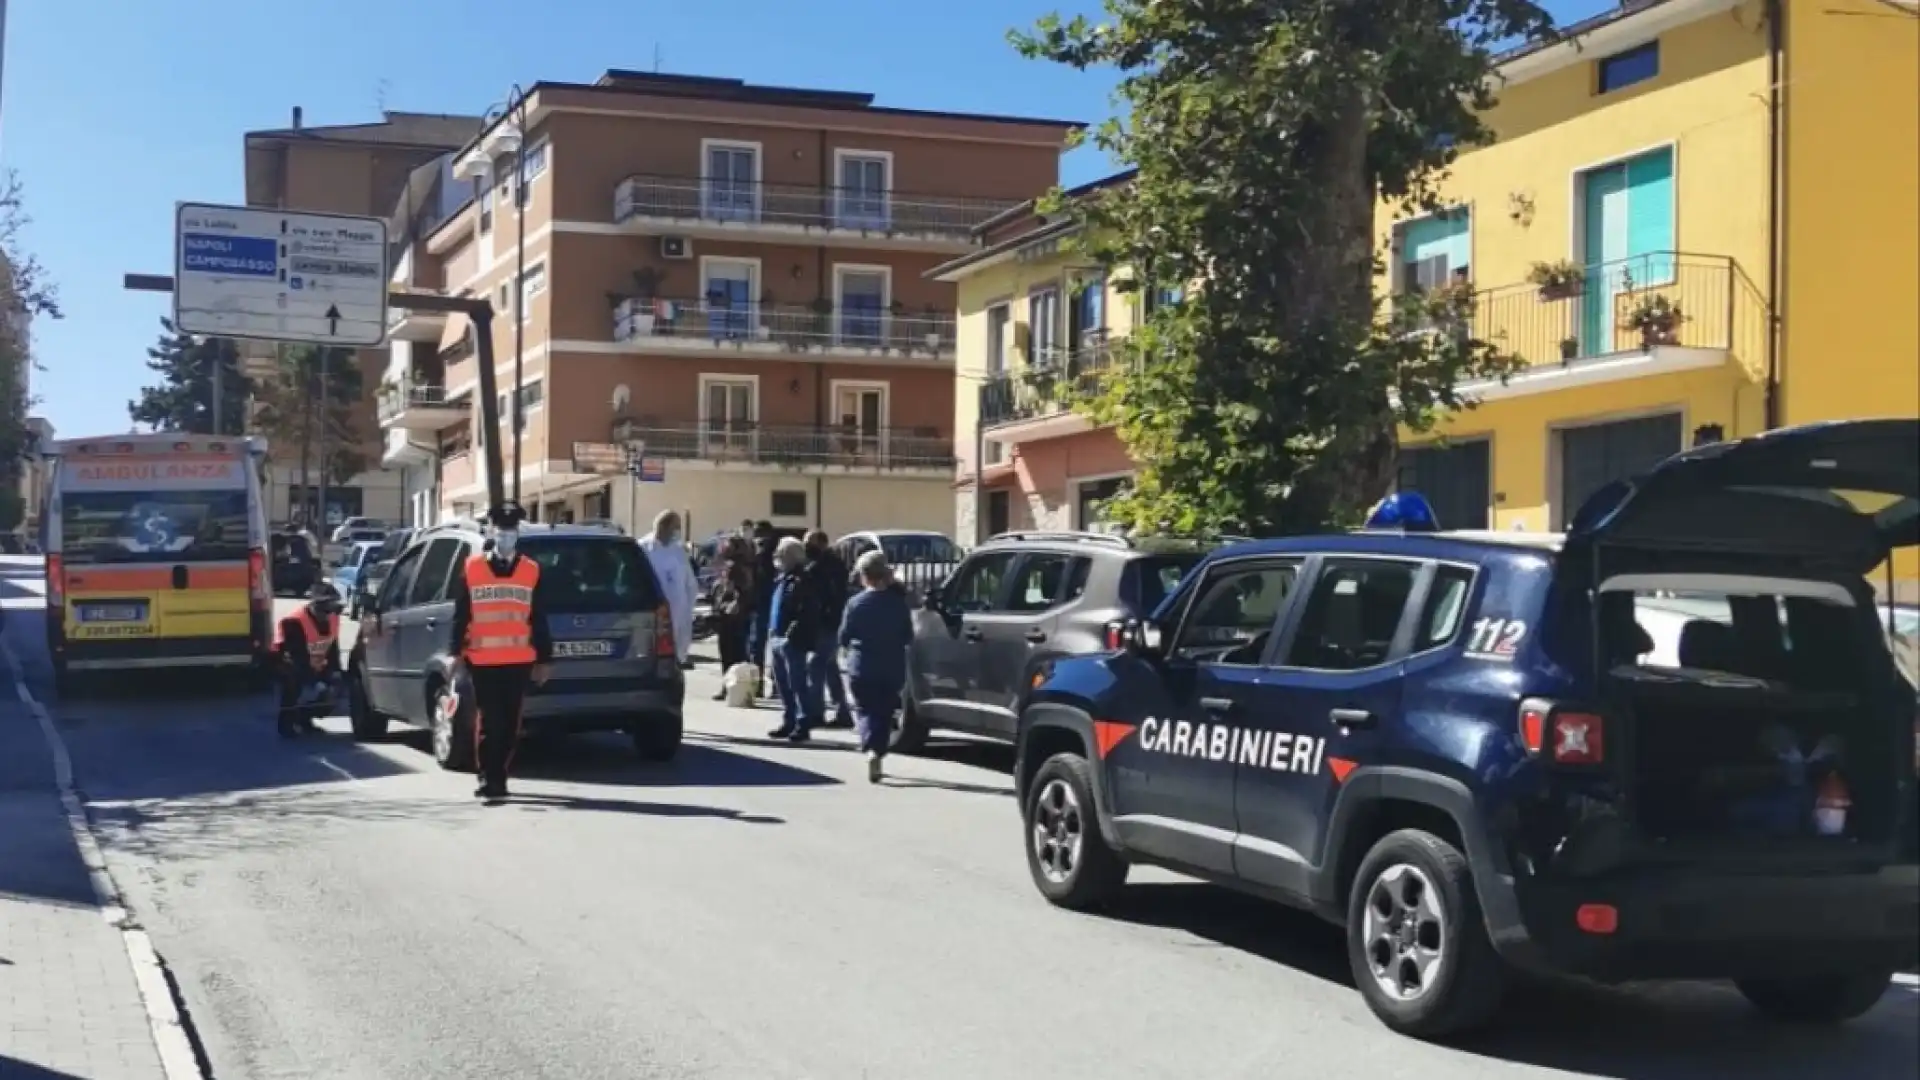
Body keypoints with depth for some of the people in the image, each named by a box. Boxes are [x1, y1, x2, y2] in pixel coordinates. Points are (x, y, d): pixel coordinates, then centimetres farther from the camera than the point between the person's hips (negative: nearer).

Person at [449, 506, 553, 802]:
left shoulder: (532, 571, 7)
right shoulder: (470, 568, 3)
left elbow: (539, 621, 9)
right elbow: (460, 616, 5)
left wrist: (543, 660, 8)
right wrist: (457, 653, 0)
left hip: (519, 661, 2)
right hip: (482, 660, -2)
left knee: (510, 723, 7)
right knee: (488, 721, -6)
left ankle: (497, 778, 18)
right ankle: (488, 780, -6)